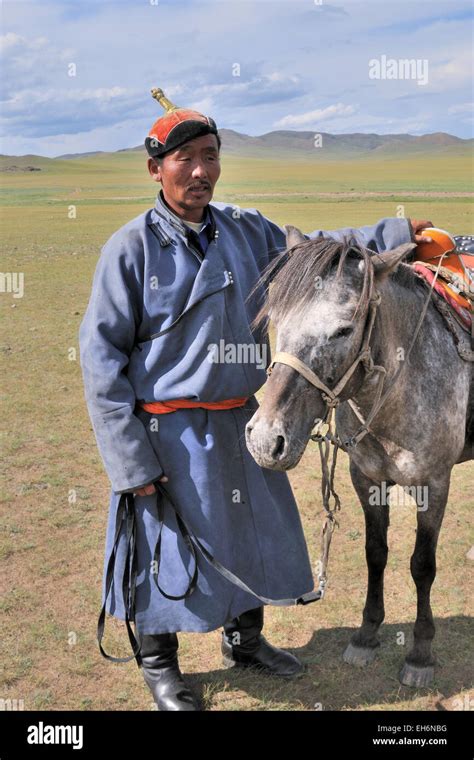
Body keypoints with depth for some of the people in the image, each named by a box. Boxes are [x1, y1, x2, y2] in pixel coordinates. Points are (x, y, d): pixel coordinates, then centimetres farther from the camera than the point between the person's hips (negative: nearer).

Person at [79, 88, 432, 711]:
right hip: (170, 432, -6)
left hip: (244, 422, 6)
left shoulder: (246, 231, 2)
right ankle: (158, 662, 35)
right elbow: (102, 354, -14)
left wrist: (395, 234, 7)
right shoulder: (131, 248, -13)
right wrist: (131, 459, -18)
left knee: (256, 532, 19)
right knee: (169, 547, 8)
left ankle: (245, 640, 45)